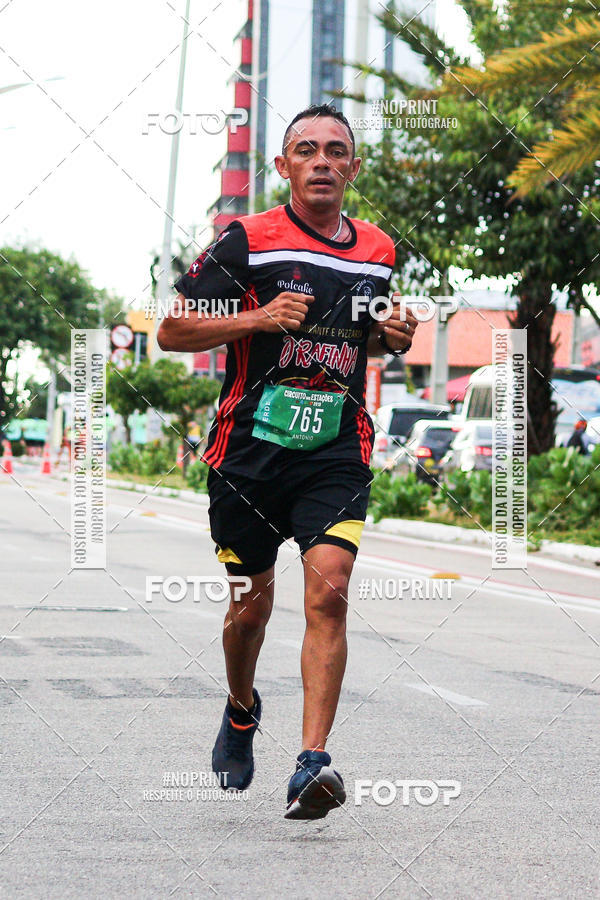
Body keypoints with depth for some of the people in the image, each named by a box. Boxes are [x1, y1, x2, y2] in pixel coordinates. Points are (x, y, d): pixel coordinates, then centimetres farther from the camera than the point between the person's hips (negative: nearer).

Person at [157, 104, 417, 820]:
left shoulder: (379, 252, 10)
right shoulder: (247, 241, -3)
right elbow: (172, 331, -3)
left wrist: (393, 338, 3)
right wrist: (259, 318, -16)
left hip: (337, 452, 2)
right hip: (249, 450, -1)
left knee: (328, 592, -17)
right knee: (252, 604, 9)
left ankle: (312, 762, -22)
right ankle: (241, 710, 41)